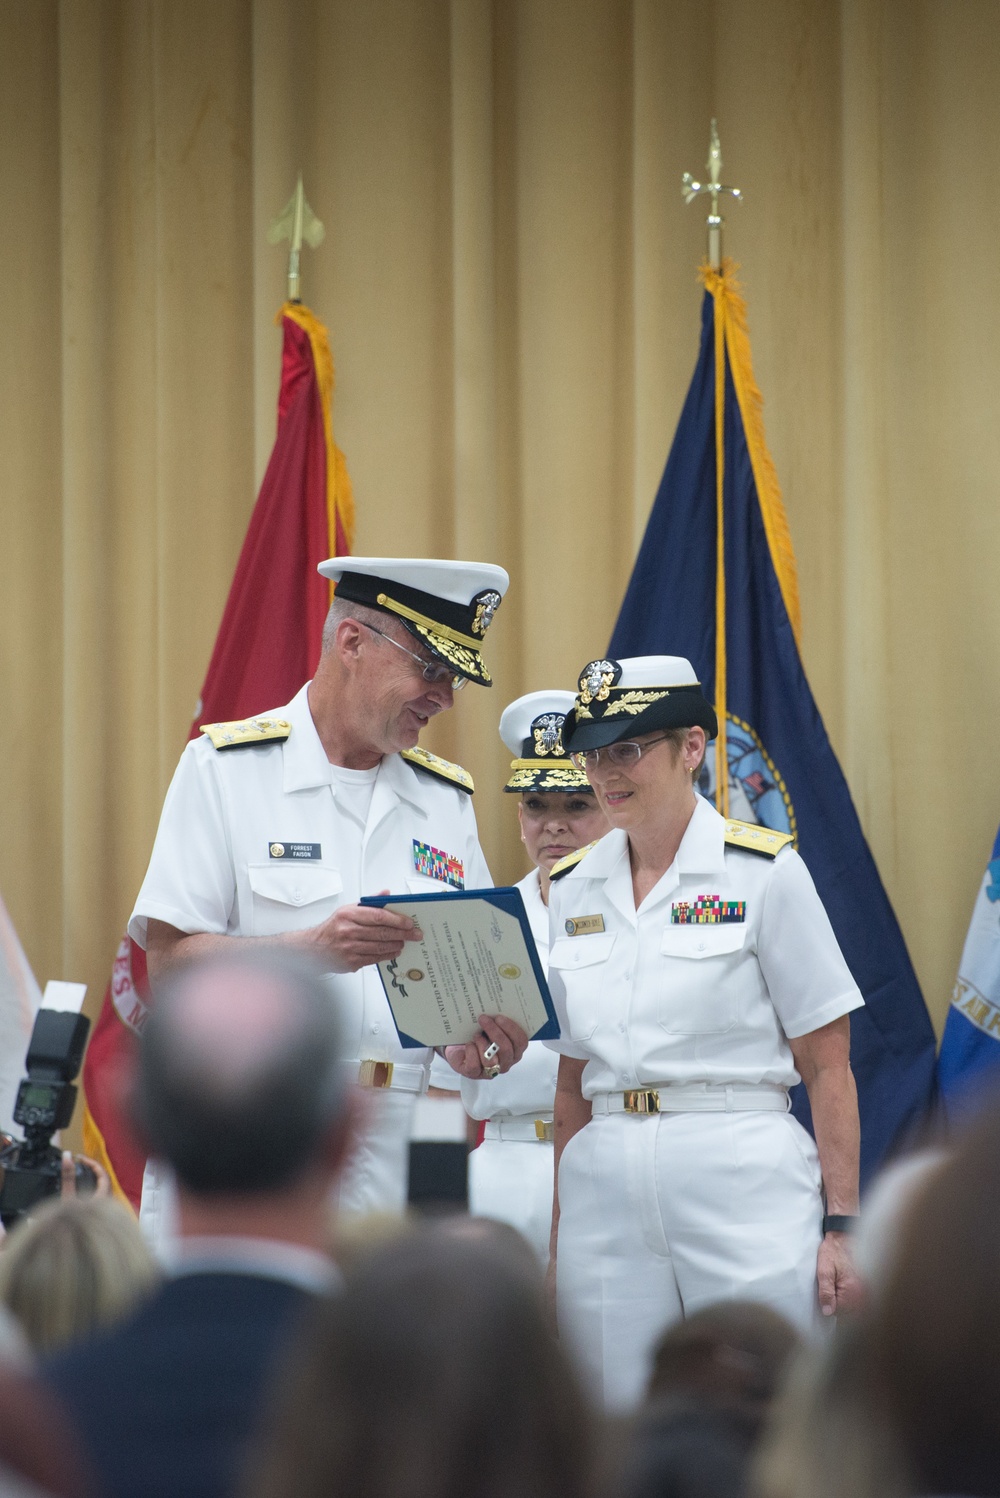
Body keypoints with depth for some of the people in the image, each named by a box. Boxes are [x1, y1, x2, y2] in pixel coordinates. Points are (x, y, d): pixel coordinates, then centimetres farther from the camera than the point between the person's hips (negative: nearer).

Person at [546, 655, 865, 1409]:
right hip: (606, 1192, 4)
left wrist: (843, 1226, -8)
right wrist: (559, 1242, 13)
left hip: (745, 1180, -4)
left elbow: (829, 1067, -2)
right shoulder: (572, 887, 12)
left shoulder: (764, 871, -2)